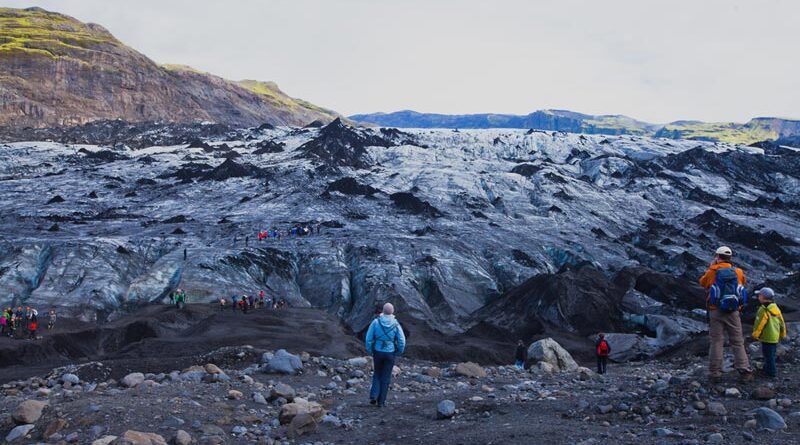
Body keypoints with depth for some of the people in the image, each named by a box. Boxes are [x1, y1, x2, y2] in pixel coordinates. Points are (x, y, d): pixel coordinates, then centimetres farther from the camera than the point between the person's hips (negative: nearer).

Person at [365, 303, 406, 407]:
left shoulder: (376, 322, -9)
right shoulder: (396, 324, -9)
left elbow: (368, 339, -9)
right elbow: (402, 342, -10)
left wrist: (369, 351, 6)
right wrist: (399, 352, 8)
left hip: (378, 353, 1)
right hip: (390, 354, 0)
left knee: (377, 374, 20)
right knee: (386, 377, 9)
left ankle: (373, 396, 7)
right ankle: (381, 401, 11)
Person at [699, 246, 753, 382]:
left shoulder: (712, 272, -4)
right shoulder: (738, 272, 1)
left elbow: (702, 282, 15)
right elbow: (744, 283, 22)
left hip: (716, 311, -1)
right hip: (733, 312, 1)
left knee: (716, 342, 3)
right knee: (738, 343, 8)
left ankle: (715, 374, 5)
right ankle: (745, 372, 5)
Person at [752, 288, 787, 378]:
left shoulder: (764, 310, -20)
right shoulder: (776, 308, 8)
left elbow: (760, 324, -21)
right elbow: (782, 323, 15)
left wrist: (755, 334, -11)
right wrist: (782, 334, 24)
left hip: (767, 337, -9)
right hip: (775, 337, 9)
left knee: (768, 355, -1)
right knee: (772, 354, 18)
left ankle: (772, 372, 4)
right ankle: (767, 368, 30)